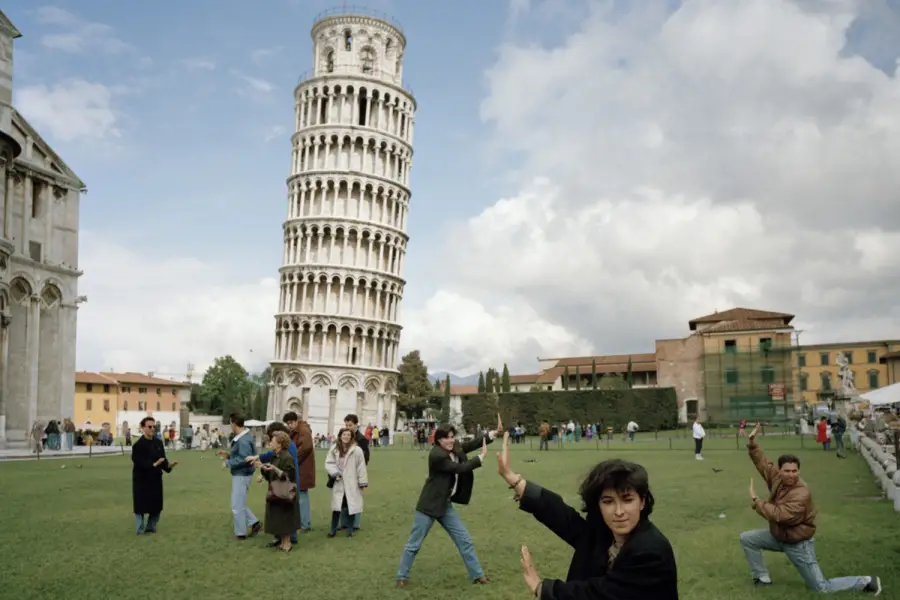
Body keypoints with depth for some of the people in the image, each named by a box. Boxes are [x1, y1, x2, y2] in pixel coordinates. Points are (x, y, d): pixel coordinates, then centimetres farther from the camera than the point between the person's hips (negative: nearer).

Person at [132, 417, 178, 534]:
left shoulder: (158, 442, 6)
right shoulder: (138, 445, -14)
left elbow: (162, 459, 6)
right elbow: (138, 463, -21)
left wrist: (168, 465, -13)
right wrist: (153, 464, -30)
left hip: (156, 478, 6)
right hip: (142, 479, -6)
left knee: (157, 505, 10)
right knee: (140, 506, 1)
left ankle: (151, 527, 26)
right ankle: (140, 530, 13)